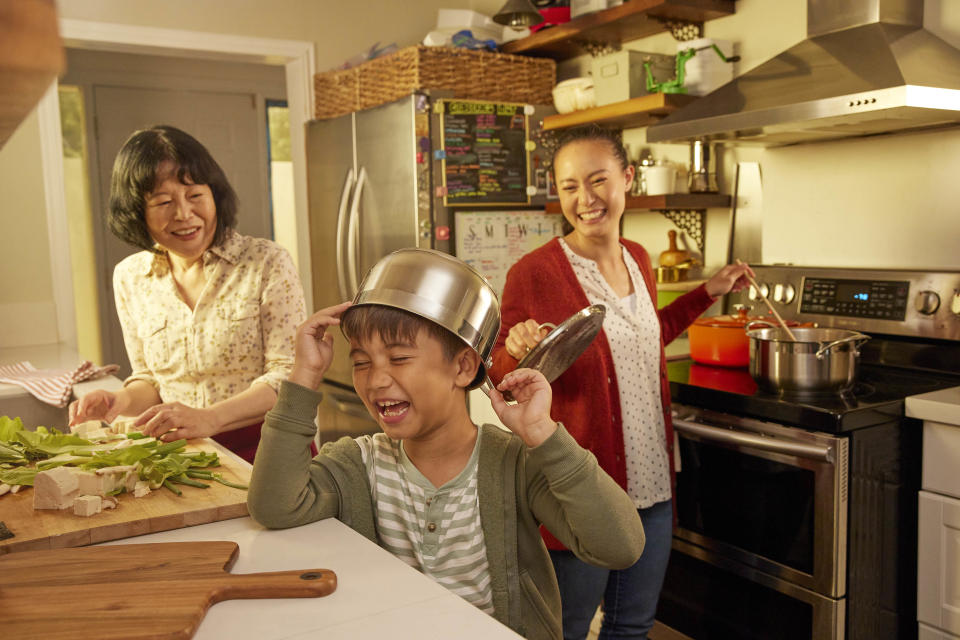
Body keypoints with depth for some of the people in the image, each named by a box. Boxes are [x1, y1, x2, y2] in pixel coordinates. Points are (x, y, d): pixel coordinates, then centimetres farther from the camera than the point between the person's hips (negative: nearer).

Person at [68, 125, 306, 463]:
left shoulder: (267, 264, -2)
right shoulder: (129, 278, 12)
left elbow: (289, 374, -5)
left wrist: (208, 418, -19)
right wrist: (122, 402, 0)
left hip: (266, 450, -4)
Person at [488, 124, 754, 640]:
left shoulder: (637, 259, 3)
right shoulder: (533, 273, -16)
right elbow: (500, 375, -8)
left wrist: (708, 292, 20)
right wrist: (519, 350, -30)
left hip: (651, 484, 6)